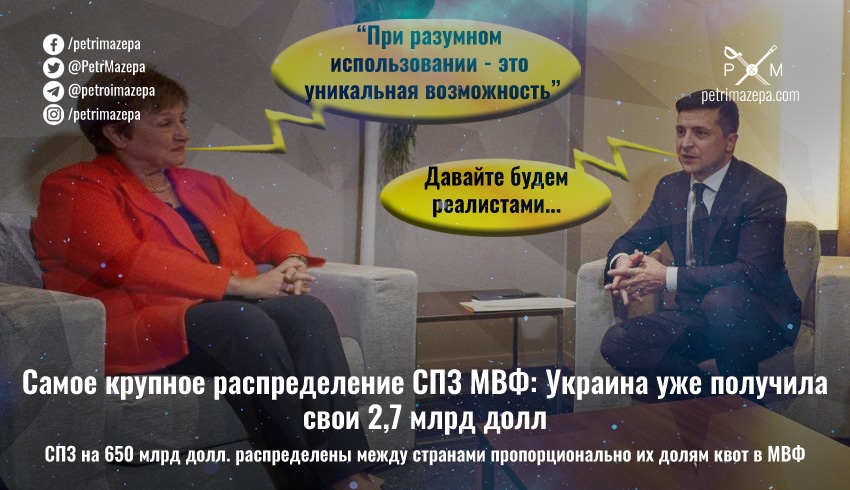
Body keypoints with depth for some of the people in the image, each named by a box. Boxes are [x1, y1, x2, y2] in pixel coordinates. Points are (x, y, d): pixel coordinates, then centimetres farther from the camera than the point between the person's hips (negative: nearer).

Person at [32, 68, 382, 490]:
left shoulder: (205, 187, 24)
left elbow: (272, 236, 26)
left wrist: (293, 264, -1)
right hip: (145, 326, -5)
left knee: (306, 310, -26)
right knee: (245, 323, -35)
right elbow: (127, 263, -13)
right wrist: (240, 284, -16)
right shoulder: (73, 187, 3)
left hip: (228, 312, 6)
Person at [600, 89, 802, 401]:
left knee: (720, 300, -39)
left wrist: (669, 278, -31)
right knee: (617, 344, -16)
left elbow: (752, 273, -26)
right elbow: (629, 242, 10)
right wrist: (622, 262, -17)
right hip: (697, 316, 5)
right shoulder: (670, 188, 6)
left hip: (763, 320, -5)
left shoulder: (763, 191, -14)